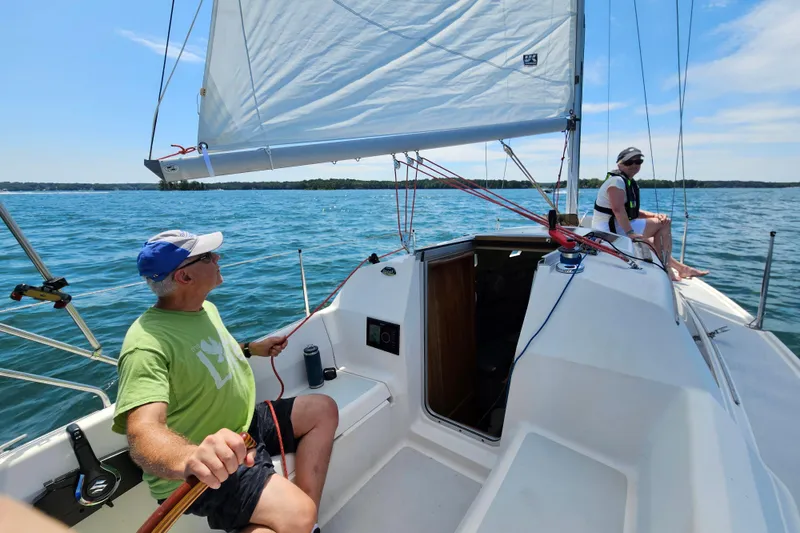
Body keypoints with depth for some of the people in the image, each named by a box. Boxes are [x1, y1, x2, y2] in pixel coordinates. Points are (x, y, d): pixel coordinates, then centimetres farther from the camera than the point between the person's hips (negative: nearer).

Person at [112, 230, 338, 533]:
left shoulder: (206, 308, 4)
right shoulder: (147, 343, -26)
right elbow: (143, 431, -39)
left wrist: (251, 348, 23)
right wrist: (191, 458, -57)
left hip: (242, 426, 10)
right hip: (196, 476, -9)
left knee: (323, 409, 5)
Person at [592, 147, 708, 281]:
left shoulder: (629, 183, 20)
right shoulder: (617, 180, -13)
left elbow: (632, 211, 17)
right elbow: (618, 209, -27)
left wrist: (655, 215, 0)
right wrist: (630, 233, -33)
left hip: (608, 230, 11)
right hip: (611, 229, -11)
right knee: (664, 223, -6)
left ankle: (680, 268, 37)